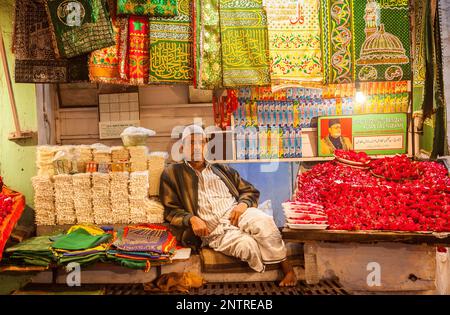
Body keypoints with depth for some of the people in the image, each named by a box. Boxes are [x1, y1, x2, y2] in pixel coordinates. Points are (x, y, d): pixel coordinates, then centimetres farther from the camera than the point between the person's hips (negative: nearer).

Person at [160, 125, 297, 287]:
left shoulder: (221, 169, 23)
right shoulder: (173, 173, 14)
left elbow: (250, 190, 20)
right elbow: (171, 211, 7)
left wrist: (243, 204, -4)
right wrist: (191, 219, -13)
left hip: (235, 213, 3)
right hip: (213, 231, -2)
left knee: (264, 221, -32)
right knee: (248, 245, -33)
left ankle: (287, 267, -19)